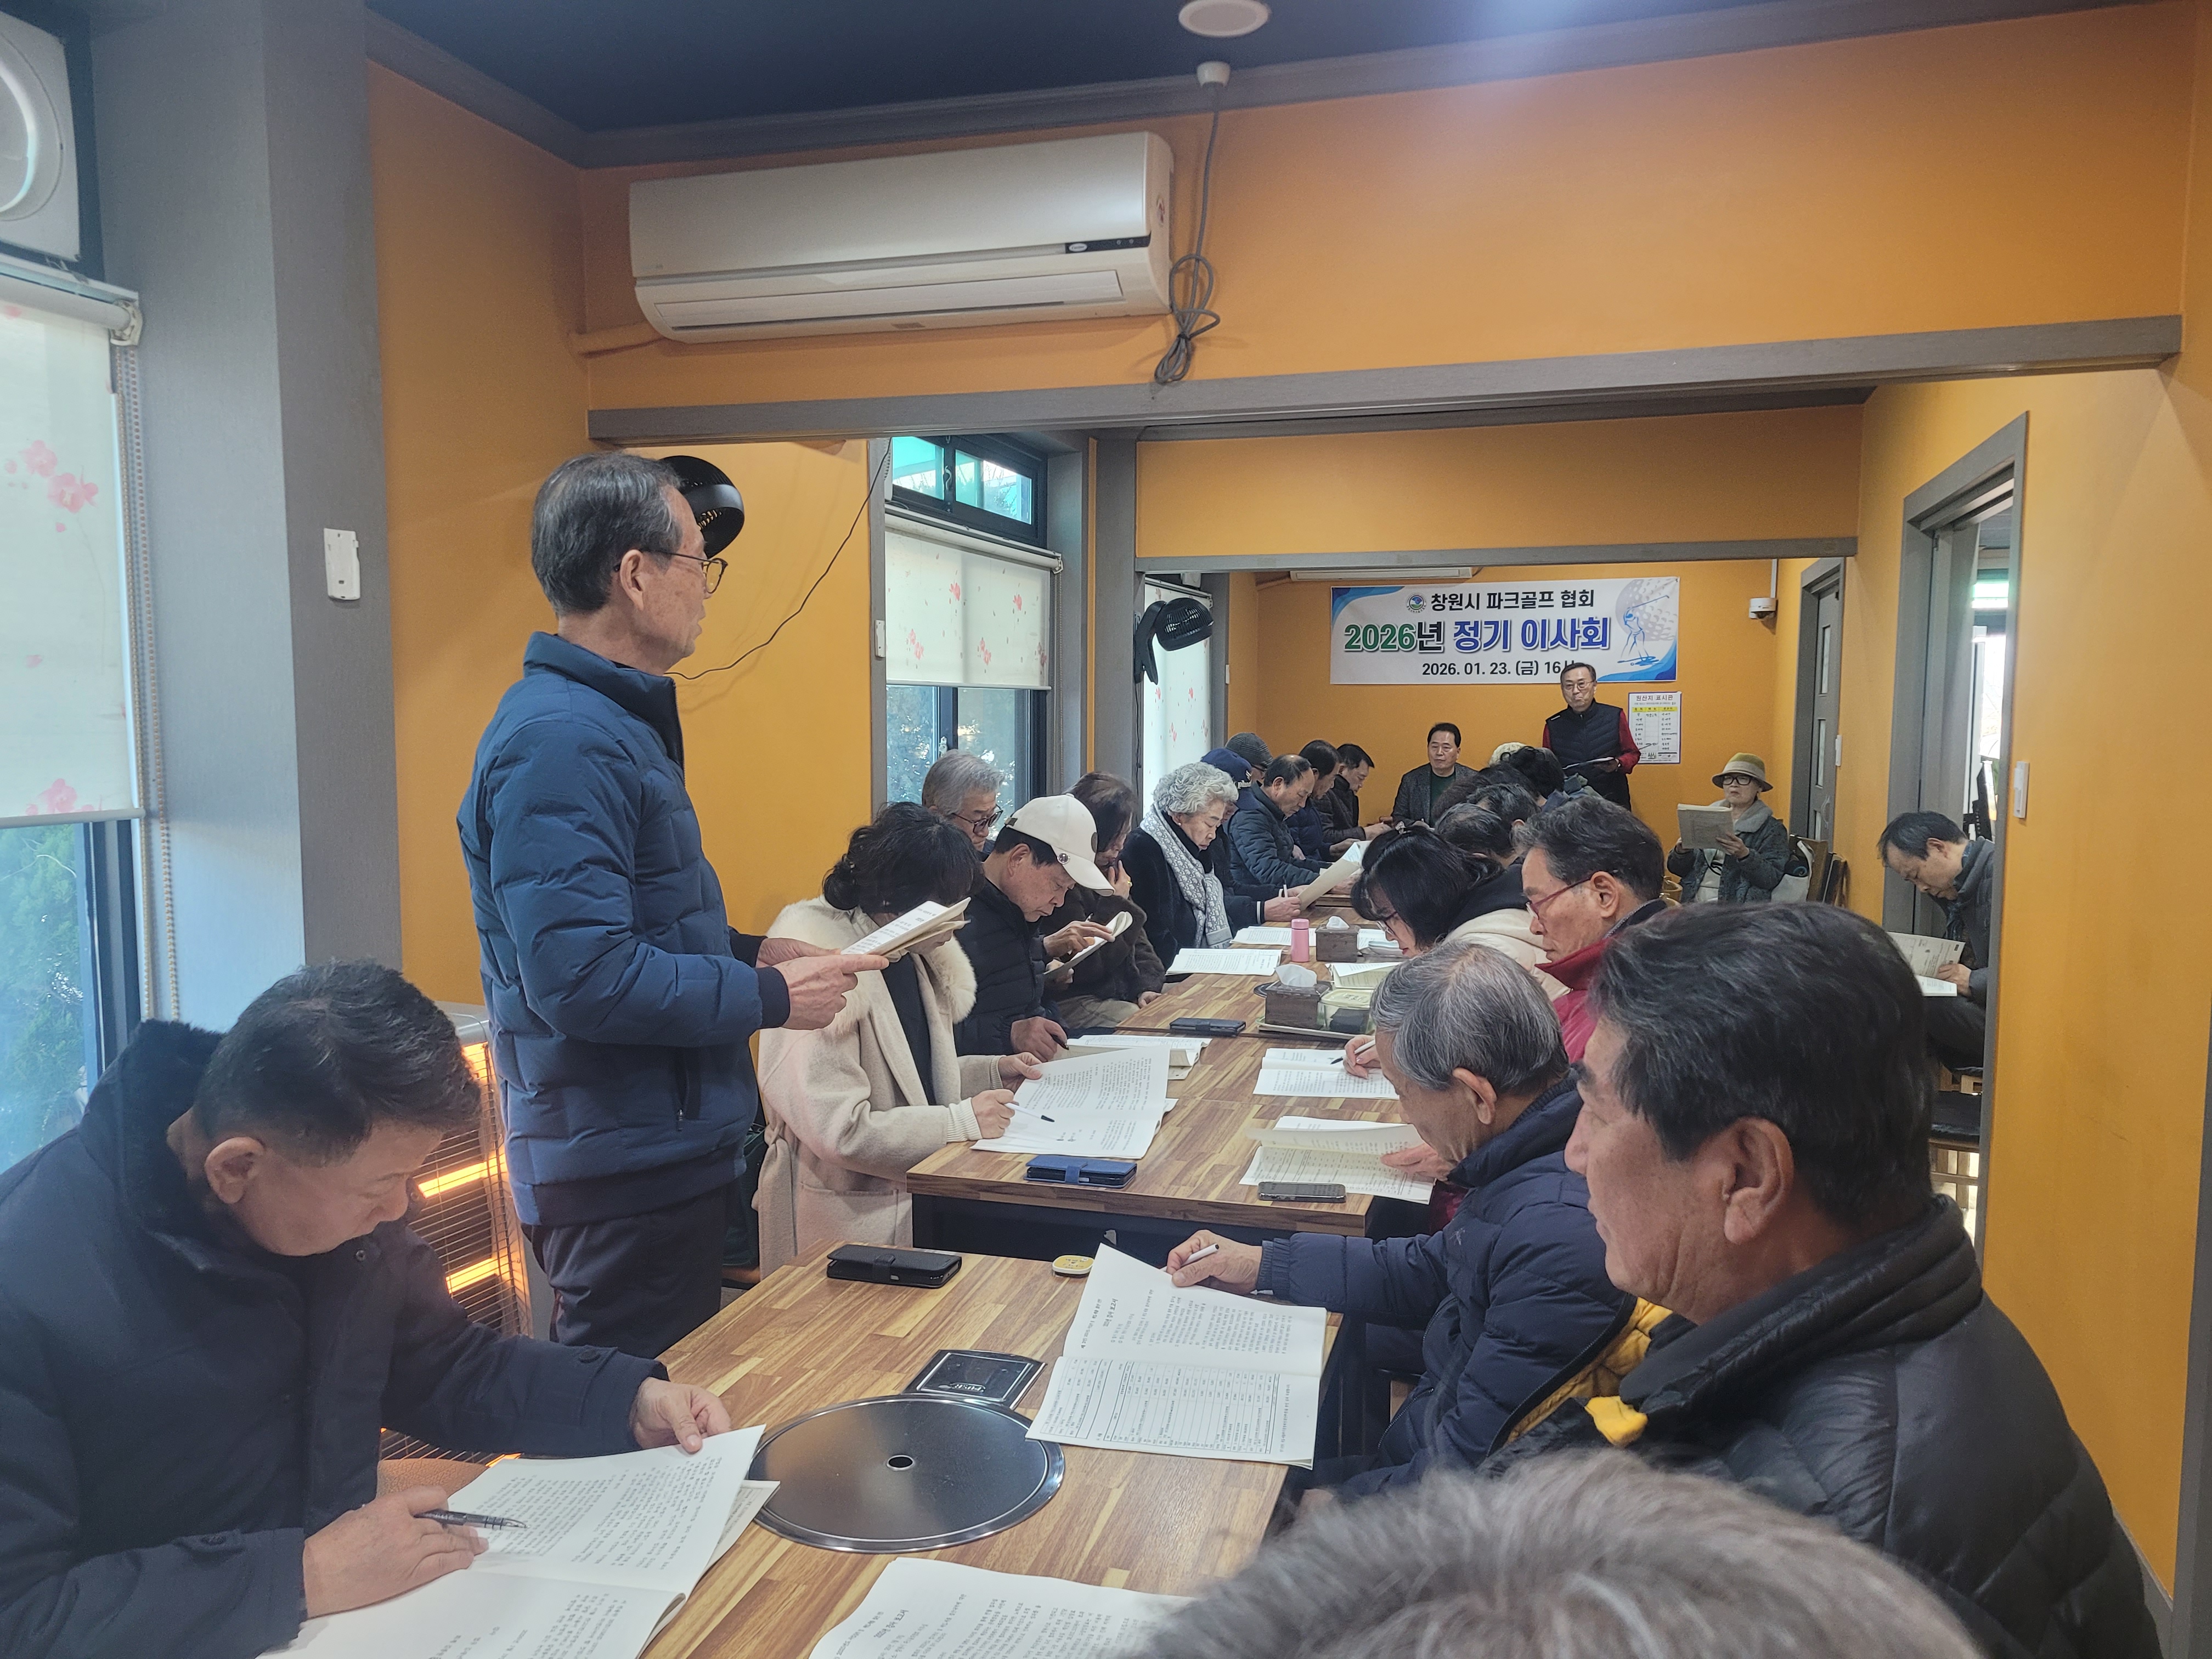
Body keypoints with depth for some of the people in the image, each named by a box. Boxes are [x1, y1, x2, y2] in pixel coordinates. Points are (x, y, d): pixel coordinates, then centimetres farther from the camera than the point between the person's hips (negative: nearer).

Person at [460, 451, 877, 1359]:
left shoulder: (614, 721, 13)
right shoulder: (560, 740, -22)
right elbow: (583, 979, -28)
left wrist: (749, 952, 9)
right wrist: (773, 998, -18)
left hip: (669, 1151, 10)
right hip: (623, 1172, -10)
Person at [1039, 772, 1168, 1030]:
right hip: (1072, 1002, -10)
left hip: (1121, 990, 10)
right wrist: (1115, 904, -14)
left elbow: (1138, 939, 15)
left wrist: (1147, 986, -3)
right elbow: (1083, 967, -19)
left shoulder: (1109, 870, 13)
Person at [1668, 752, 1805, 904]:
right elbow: (1677, 869, 16)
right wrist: (1682, 852, -5)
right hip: (1694, 904, 4)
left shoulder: (1772, 829, 7)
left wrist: (1744, 855, -21)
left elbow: (1771, 879, -6)